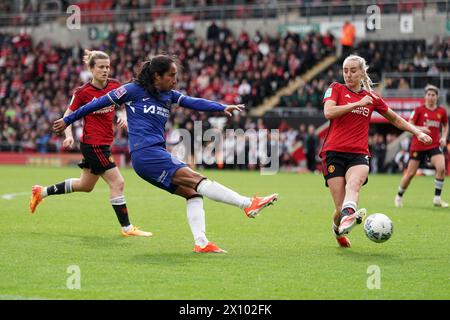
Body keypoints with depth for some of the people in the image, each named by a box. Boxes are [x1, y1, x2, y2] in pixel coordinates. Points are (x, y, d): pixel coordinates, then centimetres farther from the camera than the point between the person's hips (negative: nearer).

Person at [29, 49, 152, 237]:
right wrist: (69, 135, -19)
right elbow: (68, 115, -4)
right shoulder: (83, 92, -12)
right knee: (117, 183, -10)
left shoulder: (115, 86, 1)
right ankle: (126, 228, -1)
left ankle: (41, 192, 38)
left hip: (105, 143, 8)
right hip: (93, 144, -8)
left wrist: (123, 118, -5)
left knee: (85, 185, 22)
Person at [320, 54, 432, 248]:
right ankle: (338, 229, 20)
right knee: (340, 209, -11)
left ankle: (348, 217, -62)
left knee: (354, 182, -34)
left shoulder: (371, 97, 17)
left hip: (359, 154, 1)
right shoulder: (336, 89, 10)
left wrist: (418, 132, 21)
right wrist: (357, 104, -11)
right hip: (334, 153, -1)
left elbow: (395, 119, 30)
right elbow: (328, 112, -9)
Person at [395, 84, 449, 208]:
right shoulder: (419, 110, -4)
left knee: (441, 168, -22)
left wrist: (444, 137, 6)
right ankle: (399, 197, 24)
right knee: (410, 173, 1)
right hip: (418, 145, -2)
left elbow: (445, 125, 22)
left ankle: (437, 199, -11)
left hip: (434, 145, 2)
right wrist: (420, 128, -23)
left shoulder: (441, 111, 5)